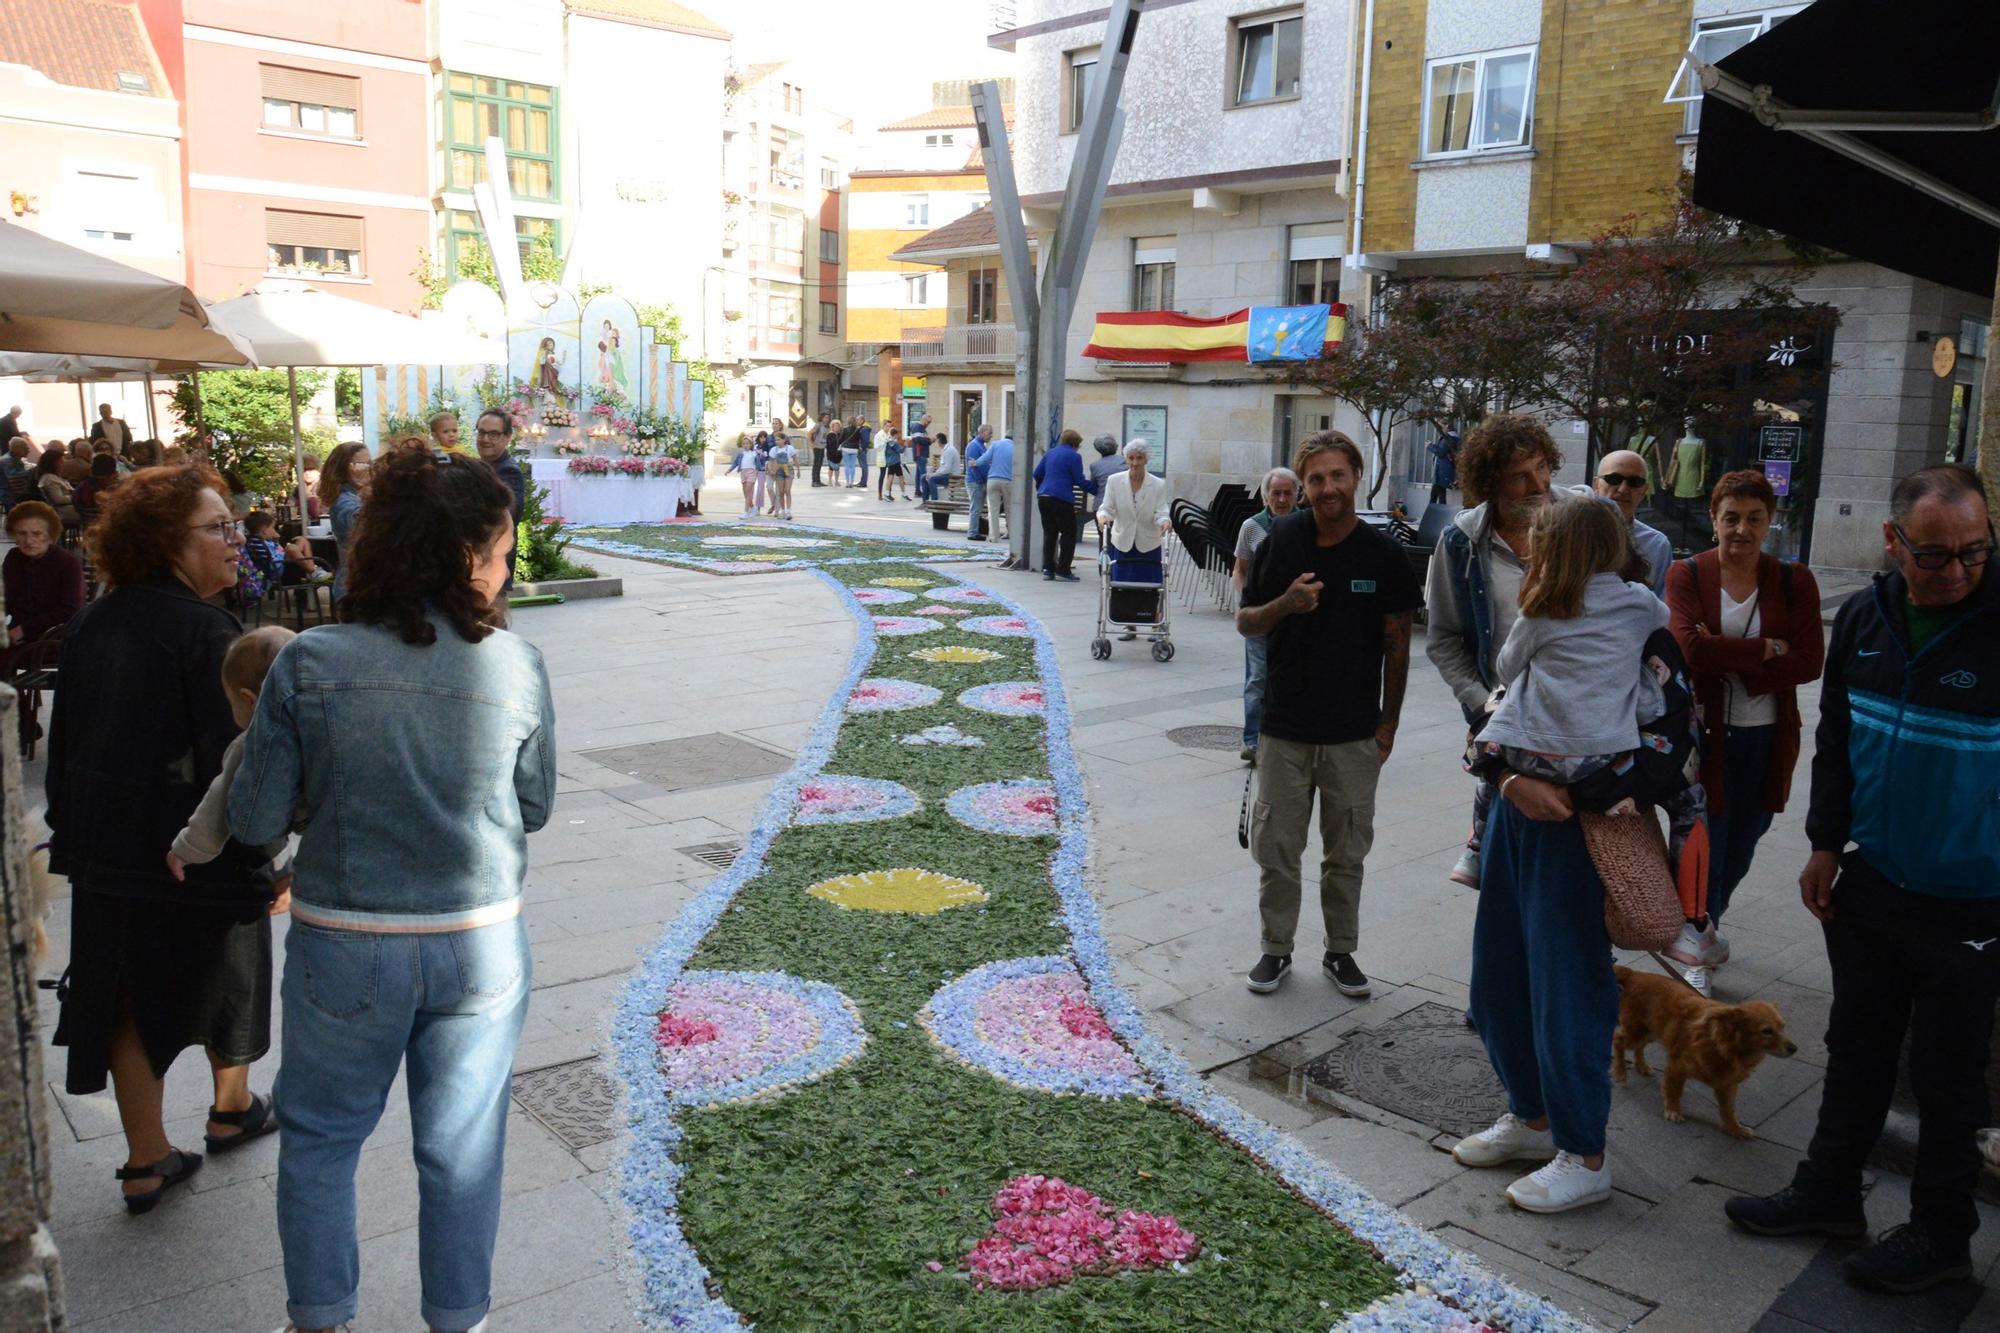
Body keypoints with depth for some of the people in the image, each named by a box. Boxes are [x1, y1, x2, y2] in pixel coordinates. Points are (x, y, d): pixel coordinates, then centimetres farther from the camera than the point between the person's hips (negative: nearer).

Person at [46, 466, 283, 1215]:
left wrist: (72, 834, 21)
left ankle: (146, 1161, 21)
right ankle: (232, 1110, 38)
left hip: (109, 855, 6)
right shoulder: (205, 633, -20)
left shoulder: (90, 627, 3)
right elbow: (233, 760, -23)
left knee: (129, 999, 13)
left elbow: (63, 744, 11)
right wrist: (268, 860, -16)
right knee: (223, 976, 17)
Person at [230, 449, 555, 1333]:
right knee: (462, 1151, 19)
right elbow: (534, 809, -1)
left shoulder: (308, 665, -13)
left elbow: (255, 820, -7)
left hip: (344, 948, 0)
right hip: (480, 949, 1)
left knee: (319, 1138, 24)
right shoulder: (517, 666, -13)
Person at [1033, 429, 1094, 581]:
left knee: (1049, 533, 12)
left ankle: (1047, 568, 10)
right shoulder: (1073, 456, -4)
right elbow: (1080, 481, -8)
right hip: (1061, 499, -7)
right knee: (1069, 533, 1)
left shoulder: (1050, 453, 16)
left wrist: (1040, 488, 37)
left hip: (1043, 498, 7)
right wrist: (1098, 490, 0)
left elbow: (1037, 474, 20)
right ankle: (1063, 569, -3)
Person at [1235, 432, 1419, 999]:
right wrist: (1284, 605, -17)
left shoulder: (1383, 554, -4)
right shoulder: (1280, 542, -2)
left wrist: (1388, 723, 1)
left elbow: (1397, 645, 2)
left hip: (1355, 733, 0)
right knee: (1275, 846, 6)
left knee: (1347, 851, 11)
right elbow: (1245, 622, 4)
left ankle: (1341, 950, 26)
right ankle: (1277, 947, 23)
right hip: (1285, 726, 1)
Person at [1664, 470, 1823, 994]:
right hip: (1704, 732, -3)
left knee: (1740, 848, 15)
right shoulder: (1687, 575, -5)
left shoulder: (1794, 581, 1)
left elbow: (1810, 661, -9)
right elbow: (1691, 647, -20)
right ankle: (1698, 949, 19)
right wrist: (1767, 649, -15)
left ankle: (1699, 933, 39)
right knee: (1704, 843, 1)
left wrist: (1731, 663, -17)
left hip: (1767, 739, 3)